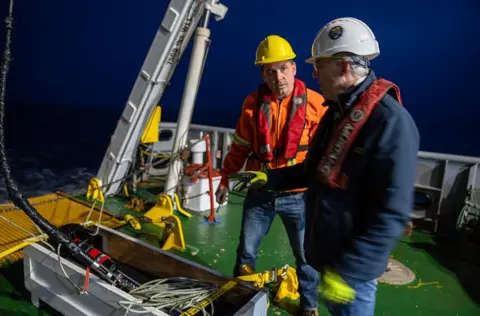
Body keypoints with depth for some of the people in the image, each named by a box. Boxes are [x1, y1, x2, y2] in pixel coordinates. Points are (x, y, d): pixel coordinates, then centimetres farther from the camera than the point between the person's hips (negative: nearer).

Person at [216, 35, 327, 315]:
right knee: (246, 252, 16)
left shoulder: (315, 103, -9)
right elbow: (240, 146, 8)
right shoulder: (253, 104, -1)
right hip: (259, 192, 3)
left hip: (298, 195, -2)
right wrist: (225, 179, 13)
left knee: (306, 256, 14)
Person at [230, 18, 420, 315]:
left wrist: (349, 269, -25)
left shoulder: (390, 121, -24)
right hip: (327, 253, 8)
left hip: (352, 266, -8)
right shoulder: (337, 111, 6)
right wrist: (270, 178, 6)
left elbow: (392, 214, -26)